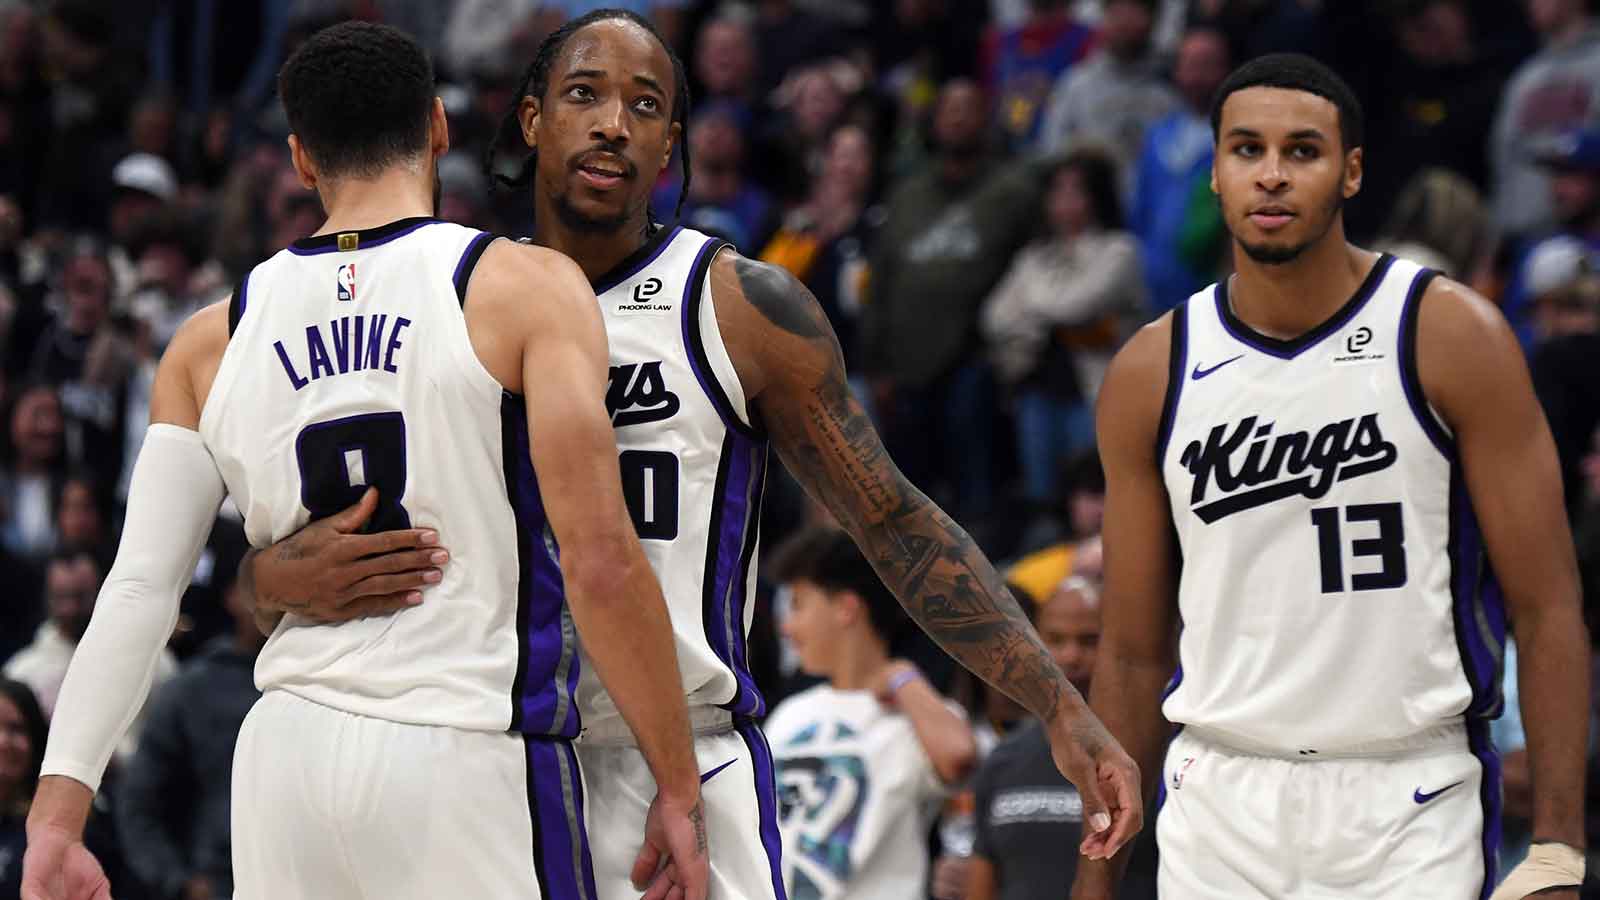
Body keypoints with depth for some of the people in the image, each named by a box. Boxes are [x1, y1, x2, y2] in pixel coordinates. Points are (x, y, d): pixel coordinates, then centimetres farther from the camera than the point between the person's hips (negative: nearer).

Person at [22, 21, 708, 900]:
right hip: (470, 763, -4)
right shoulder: (525, 289, -2)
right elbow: (599, 562, -9)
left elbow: (138, 589, 4)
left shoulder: (212, 341, 10)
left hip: (286, 762, 4)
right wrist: (677, 789, -4)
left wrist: (56, 821, 3)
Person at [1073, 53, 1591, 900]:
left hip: (1412, 805, -2)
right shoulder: (1150, 373, 5)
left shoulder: (1452, 337, -4)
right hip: (1219, 802, 3)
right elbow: (1132, 653, 11)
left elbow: (1547, 610, -5)